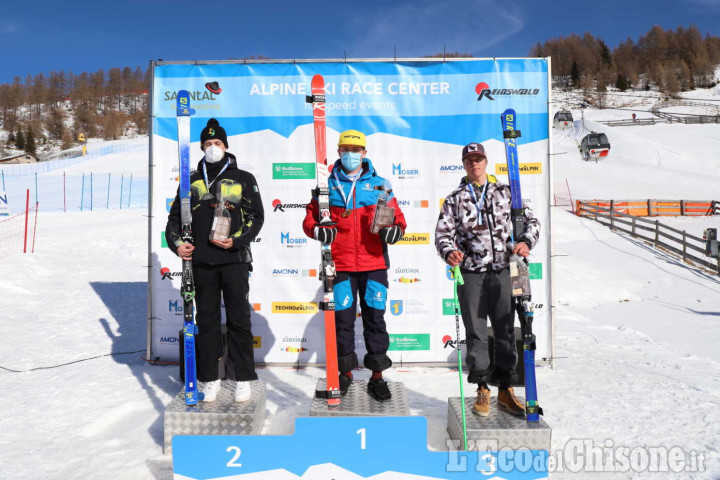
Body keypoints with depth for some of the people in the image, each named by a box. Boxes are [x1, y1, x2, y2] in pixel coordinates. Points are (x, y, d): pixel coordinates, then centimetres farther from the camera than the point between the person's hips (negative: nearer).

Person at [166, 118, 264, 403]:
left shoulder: (243, 178, 7)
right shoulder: (192, 181, 15)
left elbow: (256, 216, 2)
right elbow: (175, 216, 18)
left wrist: (236, 240, -12)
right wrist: (176, 243, 0)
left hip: (234, 259, -2)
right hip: (201, 262, 3)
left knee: (239, 320, 0)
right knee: (206, 320, 7)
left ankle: (244, 379, 10)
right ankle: (210, 379, 18)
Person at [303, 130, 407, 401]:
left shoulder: (379, 185, 9)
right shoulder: (327, 185, 8)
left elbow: (397, 216, 10)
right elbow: (310, 218, 9)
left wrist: (394, 229, -13)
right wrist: (318, 230, -13)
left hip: (374, 265, 0)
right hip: (340, 266, 0)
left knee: (375, 318, 5)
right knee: (343, 320, 6)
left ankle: (377, 377, 17)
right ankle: (345, 373, 23)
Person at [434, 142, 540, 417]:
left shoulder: (505, 192, 11)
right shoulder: (455, 199, 9)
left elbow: (530, 220, 11)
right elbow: (443, 232, 3)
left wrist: (525, 241, -10)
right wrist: (449, 252, -19)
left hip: (501, 271, 1)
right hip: (470, 273, -1)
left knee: (506, 331, 6)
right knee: (476, 333, 3)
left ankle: (506, 390, 18)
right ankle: (482, 391, 16)